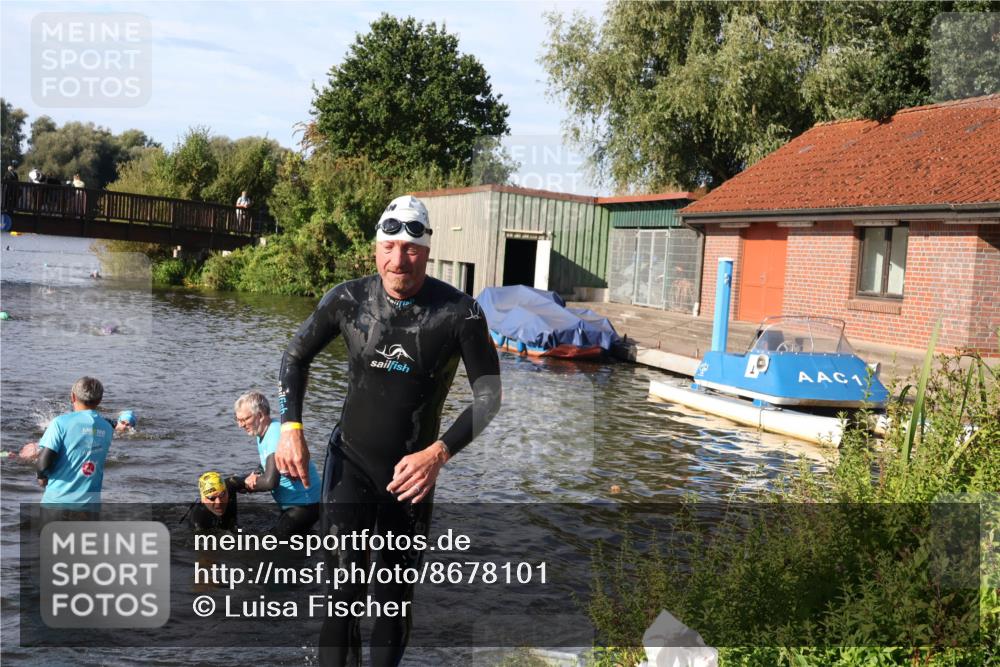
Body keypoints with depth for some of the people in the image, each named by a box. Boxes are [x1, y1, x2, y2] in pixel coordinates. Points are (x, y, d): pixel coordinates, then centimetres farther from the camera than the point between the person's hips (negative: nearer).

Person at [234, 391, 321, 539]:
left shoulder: (277, 436, -25)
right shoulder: (262, 434, 5)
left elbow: (270, 482, -32)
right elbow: (264, 468, 15)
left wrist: (248, 483, -14)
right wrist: (255, 476, -7)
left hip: (305, 504, -10)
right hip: (289, 504, 10)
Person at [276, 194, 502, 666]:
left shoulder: (459, 312, -17)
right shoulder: (348, 300, -10)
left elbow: (489, 394, -12)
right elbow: (296, 355, 5)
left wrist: (438, 453, -24)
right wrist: (290, 427, -8)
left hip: (412, 469, 0)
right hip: (351, 459, 0)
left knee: (396, 596, 12)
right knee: (343, 588, -13)